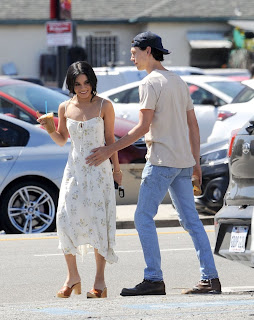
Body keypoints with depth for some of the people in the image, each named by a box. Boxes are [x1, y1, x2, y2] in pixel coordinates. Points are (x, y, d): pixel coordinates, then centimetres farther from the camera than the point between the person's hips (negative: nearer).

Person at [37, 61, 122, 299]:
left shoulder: (104, 106, -3)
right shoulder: (65, 108, 5)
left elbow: (110, 139, 3)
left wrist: (116, 169, 3)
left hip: (99, 169, -3)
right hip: (74, 169, 3)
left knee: (98, 220, -7)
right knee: (67, 218, -8)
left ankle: (100, 281, -2)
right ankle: (72, 276, 5)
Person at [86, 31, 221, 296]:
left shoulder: (150, 83, -9)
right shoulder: (179, 82, 17)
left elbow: (143, 127, -15)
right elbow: (193, 126, 18)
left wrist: (109, 150, -13)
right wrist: (195, 162, 22)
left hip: (161, 160, -8)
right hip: (183, 161, 9)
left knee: (143, 217, -5)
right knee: (191, 220, 7)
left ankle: (154, 279, -10)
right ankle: (210, 279, 3)